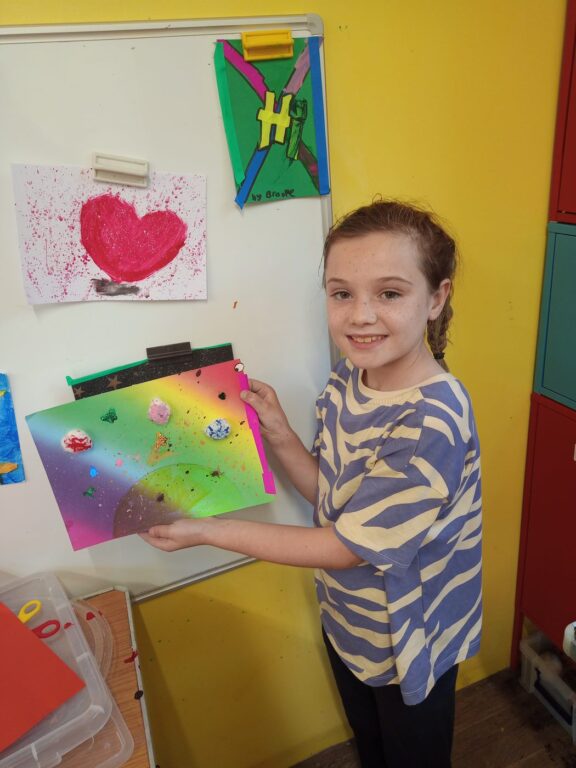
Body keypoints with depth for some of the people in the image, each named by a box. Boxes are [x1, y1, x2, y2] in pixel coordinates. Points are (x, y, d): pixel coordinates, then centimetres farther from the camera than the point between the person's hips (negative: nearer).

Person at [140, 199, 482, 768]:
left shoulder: (433, 422, -35)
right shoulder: (347, 377, -11)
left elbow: (347, 546, -27)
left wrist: (208, 530, -22)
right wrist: (279, 435, -18)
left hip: (410, 642, -6)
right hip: (346, 620, 6)